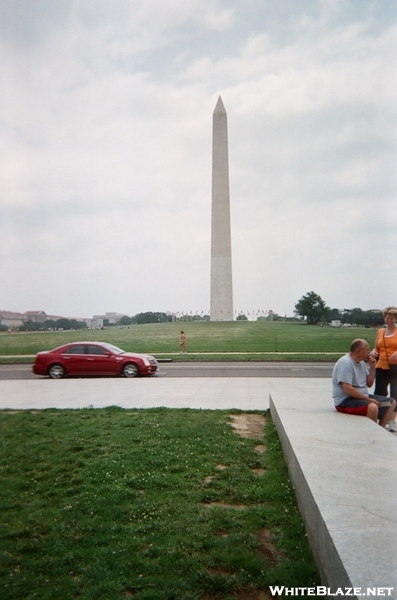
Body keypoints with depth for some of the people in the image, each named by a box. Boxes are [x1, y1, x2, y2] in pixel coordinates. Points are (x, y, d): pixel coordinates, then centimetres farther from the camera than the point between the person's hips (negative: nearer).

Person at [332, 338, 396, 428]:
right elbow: (347, 389, -26)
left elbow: (369, 384, 16)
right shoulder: (345, 363, -18)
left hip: (362, 397, 10)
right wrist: (368, 399, -22)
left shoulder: (361, 363, 11)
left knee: (391, 402, 7)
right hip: (345, 401, -10)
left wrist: (372, 367, 3)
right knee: (372, 407, -34)